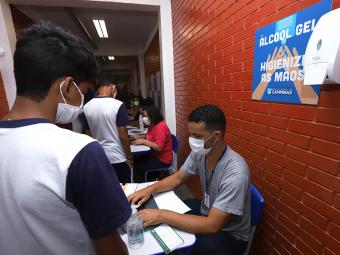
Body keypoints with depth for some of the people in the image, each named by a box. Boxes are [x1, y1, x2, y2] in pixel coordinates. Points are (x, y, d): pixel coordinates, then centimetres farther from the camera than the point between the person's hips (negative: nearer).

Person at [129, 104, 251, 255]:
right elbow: (178, 178, 1)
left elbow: (212, 226, -34)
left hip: (230, 234, -5)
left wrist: (162, 216, -33)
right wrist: (150, 189, -14)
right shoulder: (199, 153, -14)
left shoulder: (235, 173, -35)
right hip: (206, 211, 6)